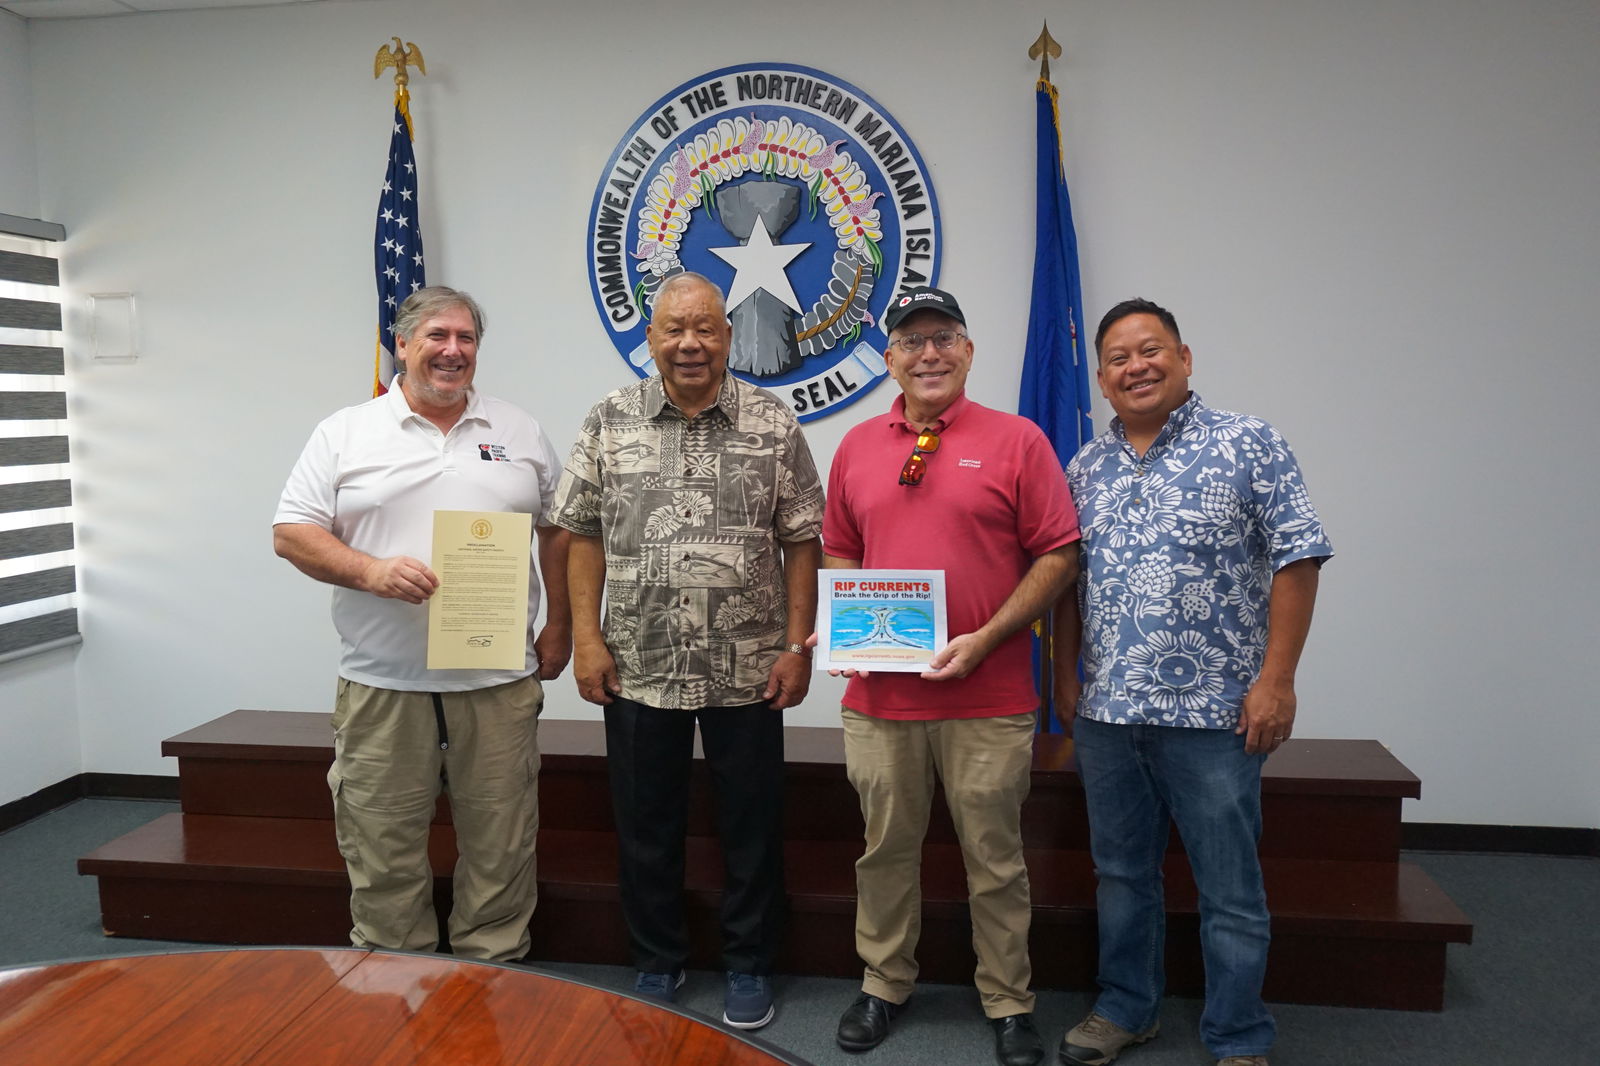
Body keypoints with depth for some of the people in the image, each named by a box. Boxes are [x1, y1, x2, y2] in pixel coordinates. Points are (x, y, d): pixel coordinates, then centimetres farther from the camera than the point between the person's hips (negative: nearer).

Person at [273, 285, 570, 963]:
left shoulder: (520, 433, 10)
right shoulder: (346, 434, 4)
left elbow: (559, 532, 13)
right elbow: (292, 533, 0)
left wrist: (559, 628, 6)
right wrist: (370, 571, -16)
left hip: (498, 681, 1)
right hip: (382, 684, -1)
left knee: (501, 845, 9)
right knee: (383, 850, 9)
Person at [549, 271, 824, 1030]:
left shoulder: (773, 425, 0)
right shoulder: (610, 422, 3)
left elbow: (802, 543, 0)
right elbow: (584, 535, 4)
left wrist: (798, 646, -5)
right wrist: (587, 639, -2)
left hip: (749, 672, -1)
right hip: (637, 670, 1)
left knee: (751, 826, 10)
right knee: (645, 826, 13)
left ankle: (749, 966, 29)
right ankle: (657, 962, 32)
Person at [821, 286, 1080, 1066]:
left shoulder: (1016, 440, -3)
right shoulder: (858, 446, 9)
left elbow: (1058, 554, -4)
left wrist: (986, 638, -12)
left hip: (988, 700, -3)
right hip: (879, 695, 3)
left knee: (995, 857, 9)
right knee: (886, 848, 15)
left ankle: (1008, 1003, 27)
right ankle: (883, 984, 34)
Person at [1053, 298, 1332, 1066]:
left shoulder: (1247, 445, -4)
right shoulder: (1086, 468, 9)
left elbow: (1296, 560, -7)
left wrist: (1276, 679, -12)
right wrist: (1065, 677, 10)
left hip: (1212, 714, -4)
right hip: (1105, 713, 4)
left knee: (1230, 888, 7)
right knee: (1121, 874, 17)